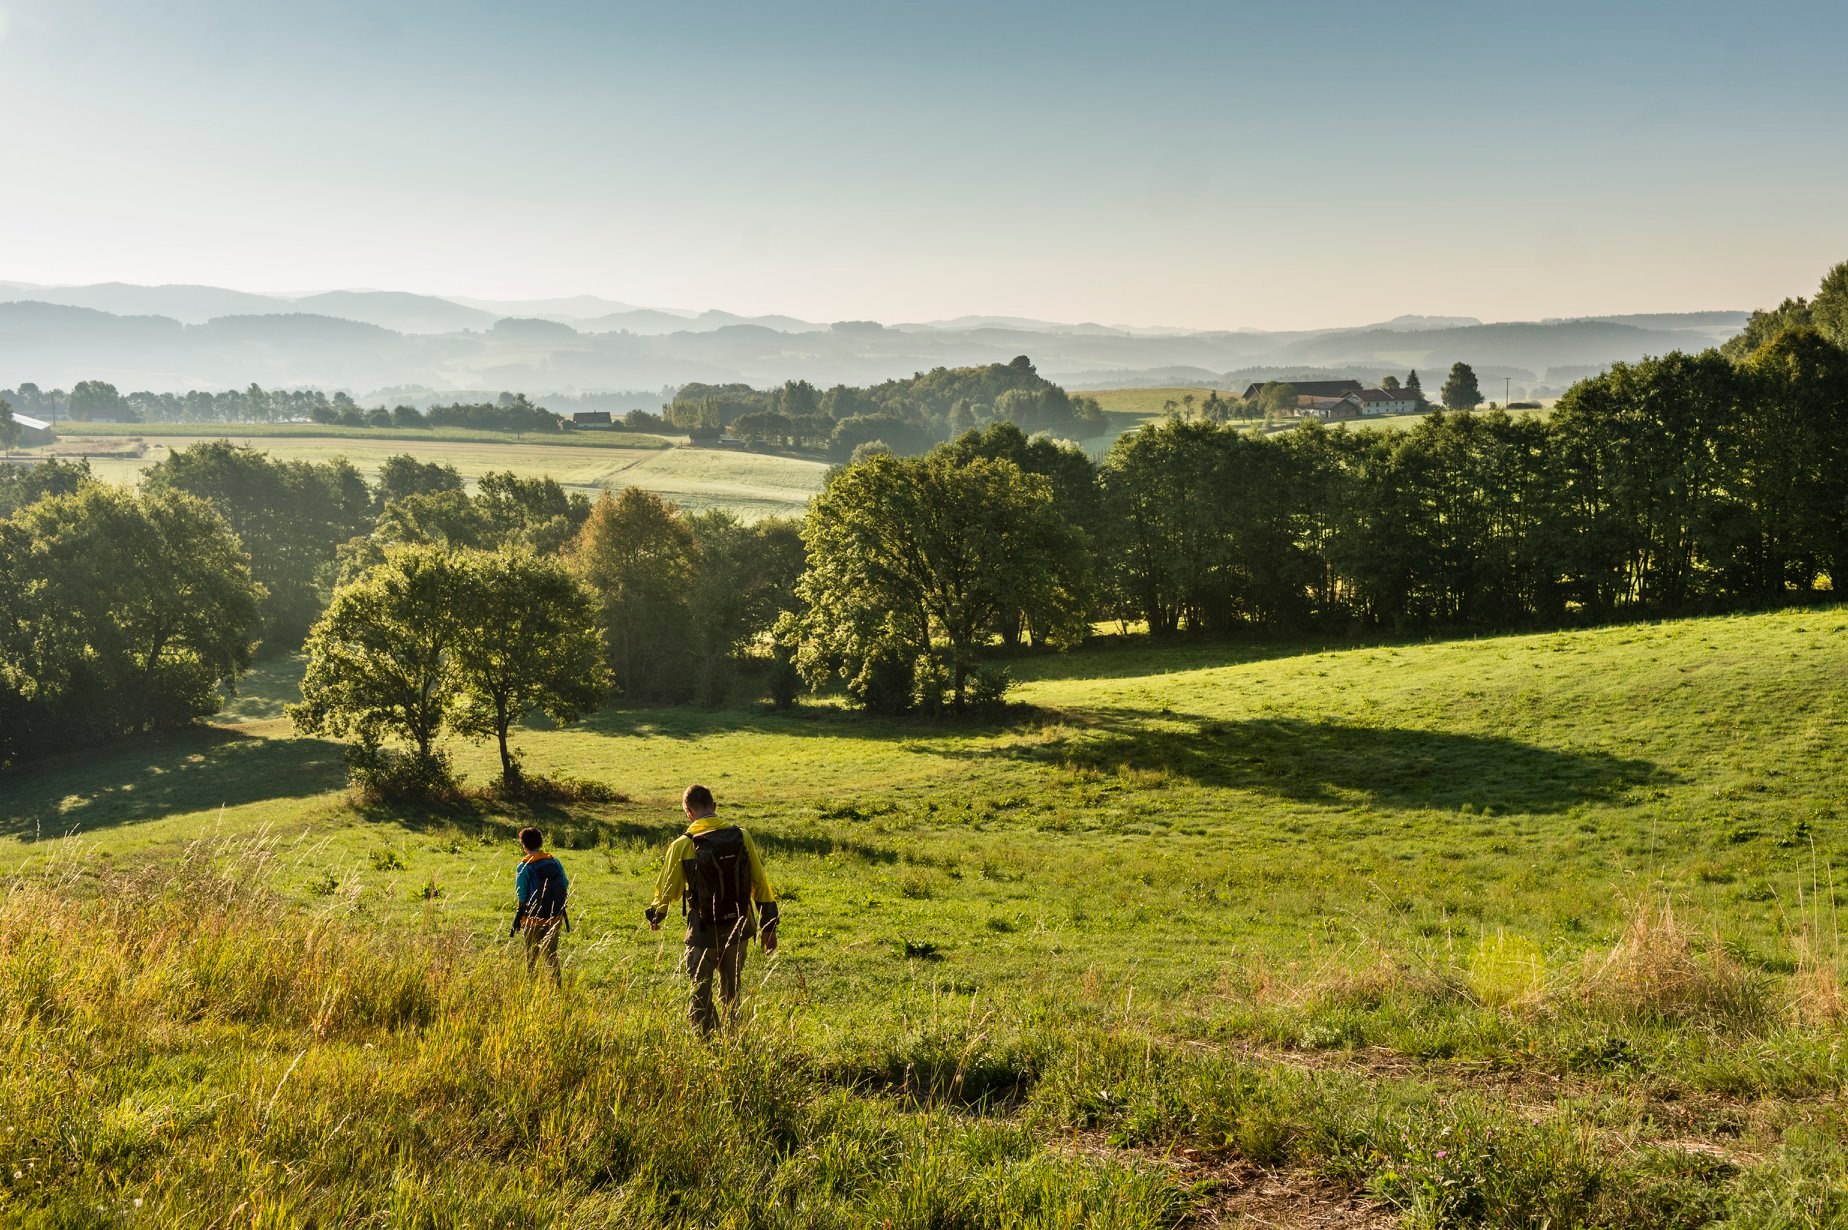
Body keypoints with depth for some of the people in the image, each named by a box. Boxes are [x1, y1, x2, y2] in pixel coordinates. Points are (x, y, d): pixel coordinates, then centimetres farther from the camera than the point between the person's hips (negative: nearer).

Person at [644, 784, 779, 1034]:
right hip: (739, 929, 3)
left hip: (703, 932, -3)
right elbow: (760, 884, -2)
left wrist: (655, 916, 21)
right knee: (731, 989, 20)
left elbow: (668, 889, 0)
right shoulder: (741, 837, -5)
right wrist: (768, 927, 6)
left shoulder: (682, 845, -11)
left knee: (700, 992, 10)